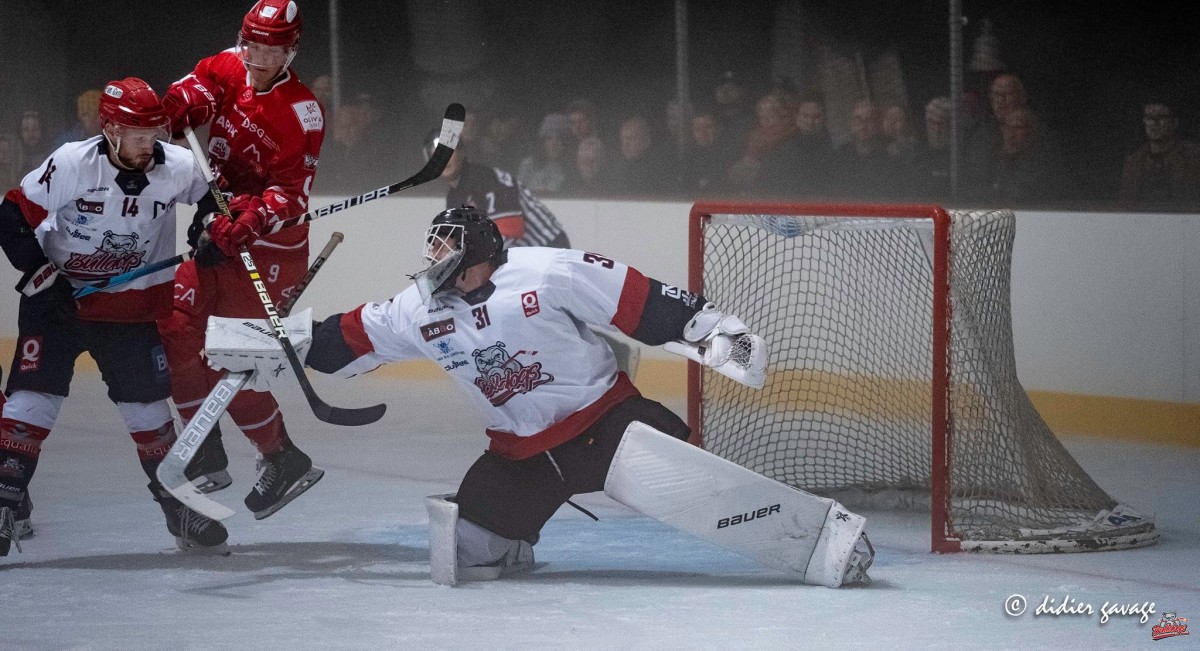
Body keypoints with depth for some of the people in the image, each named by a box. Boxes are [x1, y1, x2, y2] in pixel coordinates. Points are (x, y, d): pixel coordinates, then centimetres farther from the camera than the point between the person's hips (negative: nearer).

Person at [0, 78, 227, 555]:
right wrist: (40, 274, -20)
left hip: (133, 306, 2)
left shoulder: (176, 167, -13)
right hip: (58, 297, -2)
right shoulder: (71, 164, -21)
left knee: (148, 407, 5)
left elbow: (214, 193, 8)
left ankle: (179, 504, 19)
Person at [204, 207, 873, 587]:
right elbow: (341, 341, 6)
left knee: (669, 475, -31)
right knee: (464, 544, -1)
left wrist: (711, 328, -20)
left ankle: (824, 534, -30)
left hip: (605, 417, -6)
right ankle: (509, 544, 36)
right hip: (522, 451, 6)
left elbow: (645, 304, -15)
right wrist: (264, 345, -1)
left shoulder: (548, 273, -17)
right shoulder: (422, 311, 1)